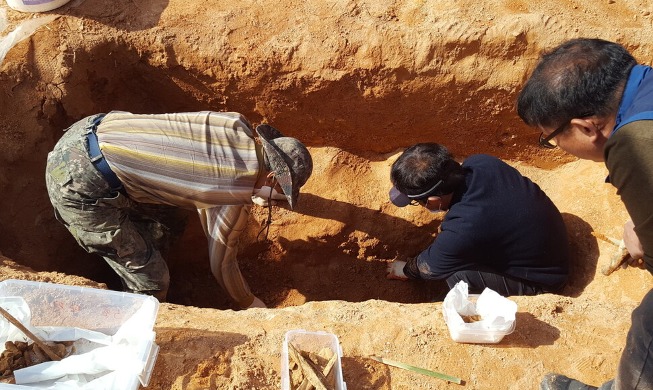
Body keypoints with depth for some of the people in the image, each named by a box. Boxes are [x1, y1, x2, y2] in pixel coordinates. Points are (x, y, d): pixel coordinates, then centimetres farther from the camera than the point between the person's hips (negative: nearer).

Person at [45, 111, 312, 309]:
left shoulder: (236, 126, 2)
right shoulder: (238, 196, -15)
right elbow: (222, 264, 0)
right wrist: (251, 304, 18)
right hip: (82, 185, -8)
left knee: (169, 221, 23)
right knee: (151, 283, 2)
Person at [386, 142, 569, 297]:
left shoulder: (461, 232, -36)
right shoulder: (479, 162, -17)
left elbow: (429, 267, -12)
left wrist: (405, 269, 9)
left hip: (543, 280, -7)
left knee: (458, 276, -22)